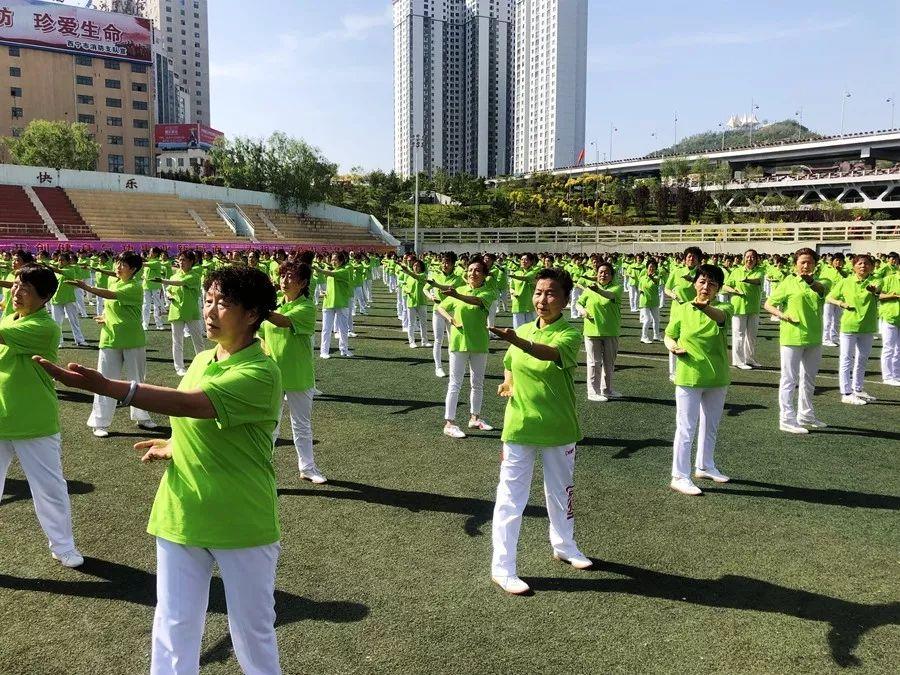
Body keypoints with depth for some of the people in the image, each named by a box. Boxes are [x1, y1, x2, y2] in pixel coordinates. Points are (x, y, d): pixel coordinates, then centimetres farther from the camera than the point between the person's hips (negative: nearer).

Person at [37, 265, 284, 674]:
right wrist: (173, 446, 2)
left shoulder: (260, 373, -19)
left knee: (253, 632, 11)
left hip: (241, 525, -7)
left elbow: (191, 403, -33)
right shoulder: (201, 360, 7)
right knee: (173, 628, 16)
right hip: (181, 517, 7)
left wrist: (105, 386, -40)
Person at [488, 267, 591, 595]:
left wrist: (517, 342, -53)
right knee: (510, 497, 2)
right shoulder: (522, 331, 1)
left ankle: (564, 545, 44)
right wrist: (507, 383, -3)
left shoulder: (569, 333, -12)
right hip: (519, 427, 2)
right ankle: (502, 567, 11)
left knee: (561, 491, 20)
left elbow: (552, 353, -36)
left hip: (559, 429, -1)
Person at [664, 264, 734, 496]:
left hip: (717, 379, 3)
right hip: (688, 378, -3)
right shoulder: (683, 310, -4)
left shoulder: (723, 307, -5)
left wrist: (705, 307, -53)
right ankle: (680, 476, 5)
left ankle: (705, 466, 38)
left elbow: (720, 316, -30)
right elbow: (669, 336, 8)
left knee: (710, 426, 19)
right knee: (686, 428, -2)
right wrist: (674, 348, -15)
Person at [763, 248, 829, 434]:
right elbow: (768, 304, -4)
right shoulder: (788, 283, -6)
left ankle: (805, 415, 33)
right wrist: (781, 315, -21)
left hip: (814, 338, 6)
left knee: (809, 379, 18)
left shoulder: (820, 285, 8)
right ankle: (787, 419, 5)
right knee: (789, 379, -1)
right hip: (792, 337, -6)